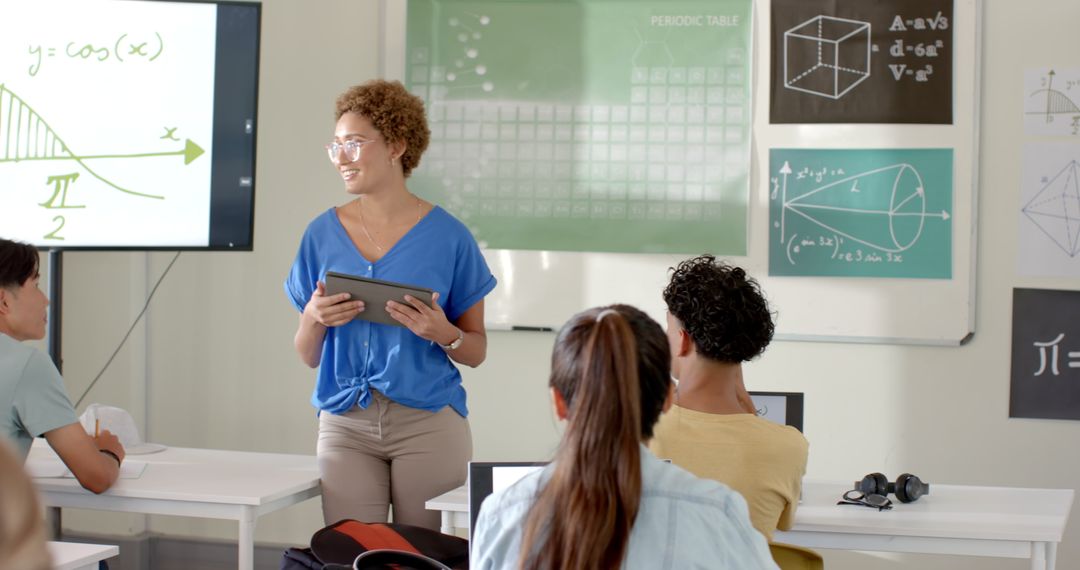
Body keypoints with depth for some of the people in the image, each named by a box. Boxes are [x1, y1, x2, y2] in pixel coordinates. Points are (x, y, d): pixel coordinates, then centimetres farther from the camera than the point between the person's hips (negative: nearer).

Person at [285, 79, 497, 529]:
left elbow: (477, 350, 5)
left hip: (428, 424, -2)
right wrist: (313, 320, -10)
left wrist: (444, 334, -15)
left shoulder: (447, 236, -2)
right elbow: (308, 356, 10)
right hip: (346, 424, 2)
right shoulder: (323, 234, 5)